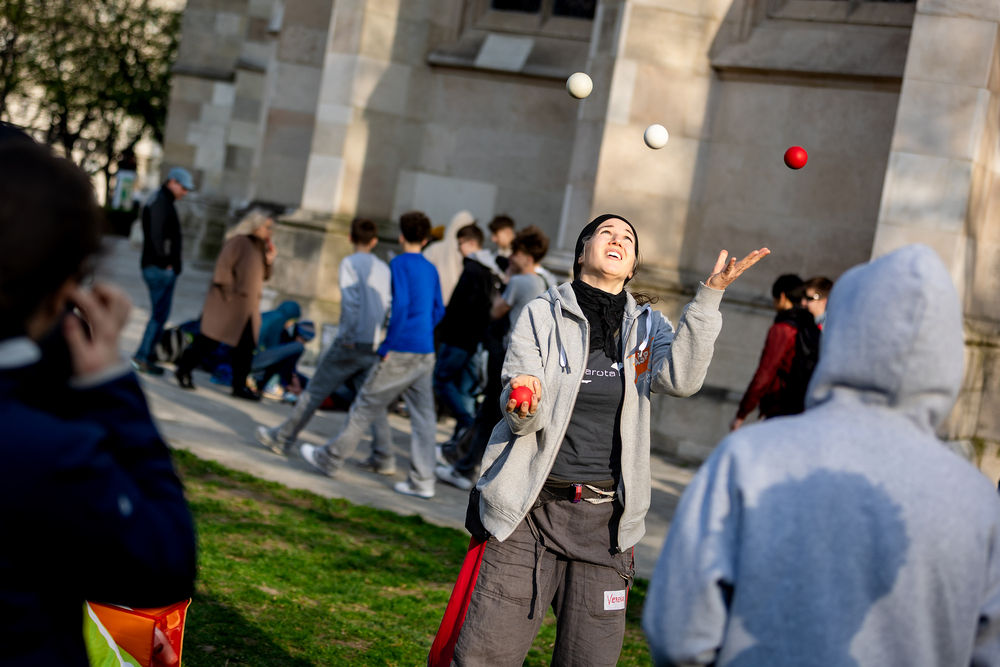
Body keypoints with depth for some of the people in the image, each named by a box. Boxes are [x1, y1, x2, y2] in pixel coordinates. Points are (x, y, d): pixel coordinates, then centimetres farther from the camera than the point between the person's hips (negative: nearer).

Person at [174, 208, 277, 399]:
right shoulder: (239, 241, -10)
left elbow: (262, 276, 18)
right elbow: (223, 267, -16)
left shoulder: (260, 247, 15)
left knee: (246, 346, 3)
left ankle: (239, 386, 9)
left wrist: (269, 262, 1)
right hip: (229, 303, -8)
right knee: (210, 340, -3)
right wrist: (228, 292, -19)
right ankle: (184, 370, 12)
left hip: (248, 305, 8)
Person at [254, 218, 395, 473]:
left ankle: (283, 438, 15)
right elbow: (391, 306, 8)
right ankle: (383, 457, 4)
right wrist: (383, 338, 11)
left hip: (351, 344, -5)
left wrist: (348, 337, -13)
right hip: (376, 347, 5)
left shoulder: (350, 263, -4)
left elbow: (351, 301, -16)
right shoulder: (385, 269, 13)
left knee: (315, 391, 5)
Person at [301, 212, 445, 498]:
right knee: (423, 417, 5)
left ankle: (329, 460, 14)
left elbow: (401, 305, -18)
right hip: (426, 353, 7)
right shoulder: (431, 269, 13)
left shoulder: (400, 263, -8)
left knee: (366, 406, 3)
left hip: (401, 352, -7)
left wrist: (388, 346, -14)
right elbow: (438, 311, 17)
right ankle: (422, 480, 5)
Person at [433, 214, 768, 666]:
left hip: (603, 519, 3)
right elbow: (523, 421, -6)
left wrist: (709, 297, -19)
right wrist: (524, 404, -29)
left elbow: (679, 379, -13)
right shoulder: (543, 314, 1)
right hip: (530, 510, -2)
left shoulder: (647, 327, 9)